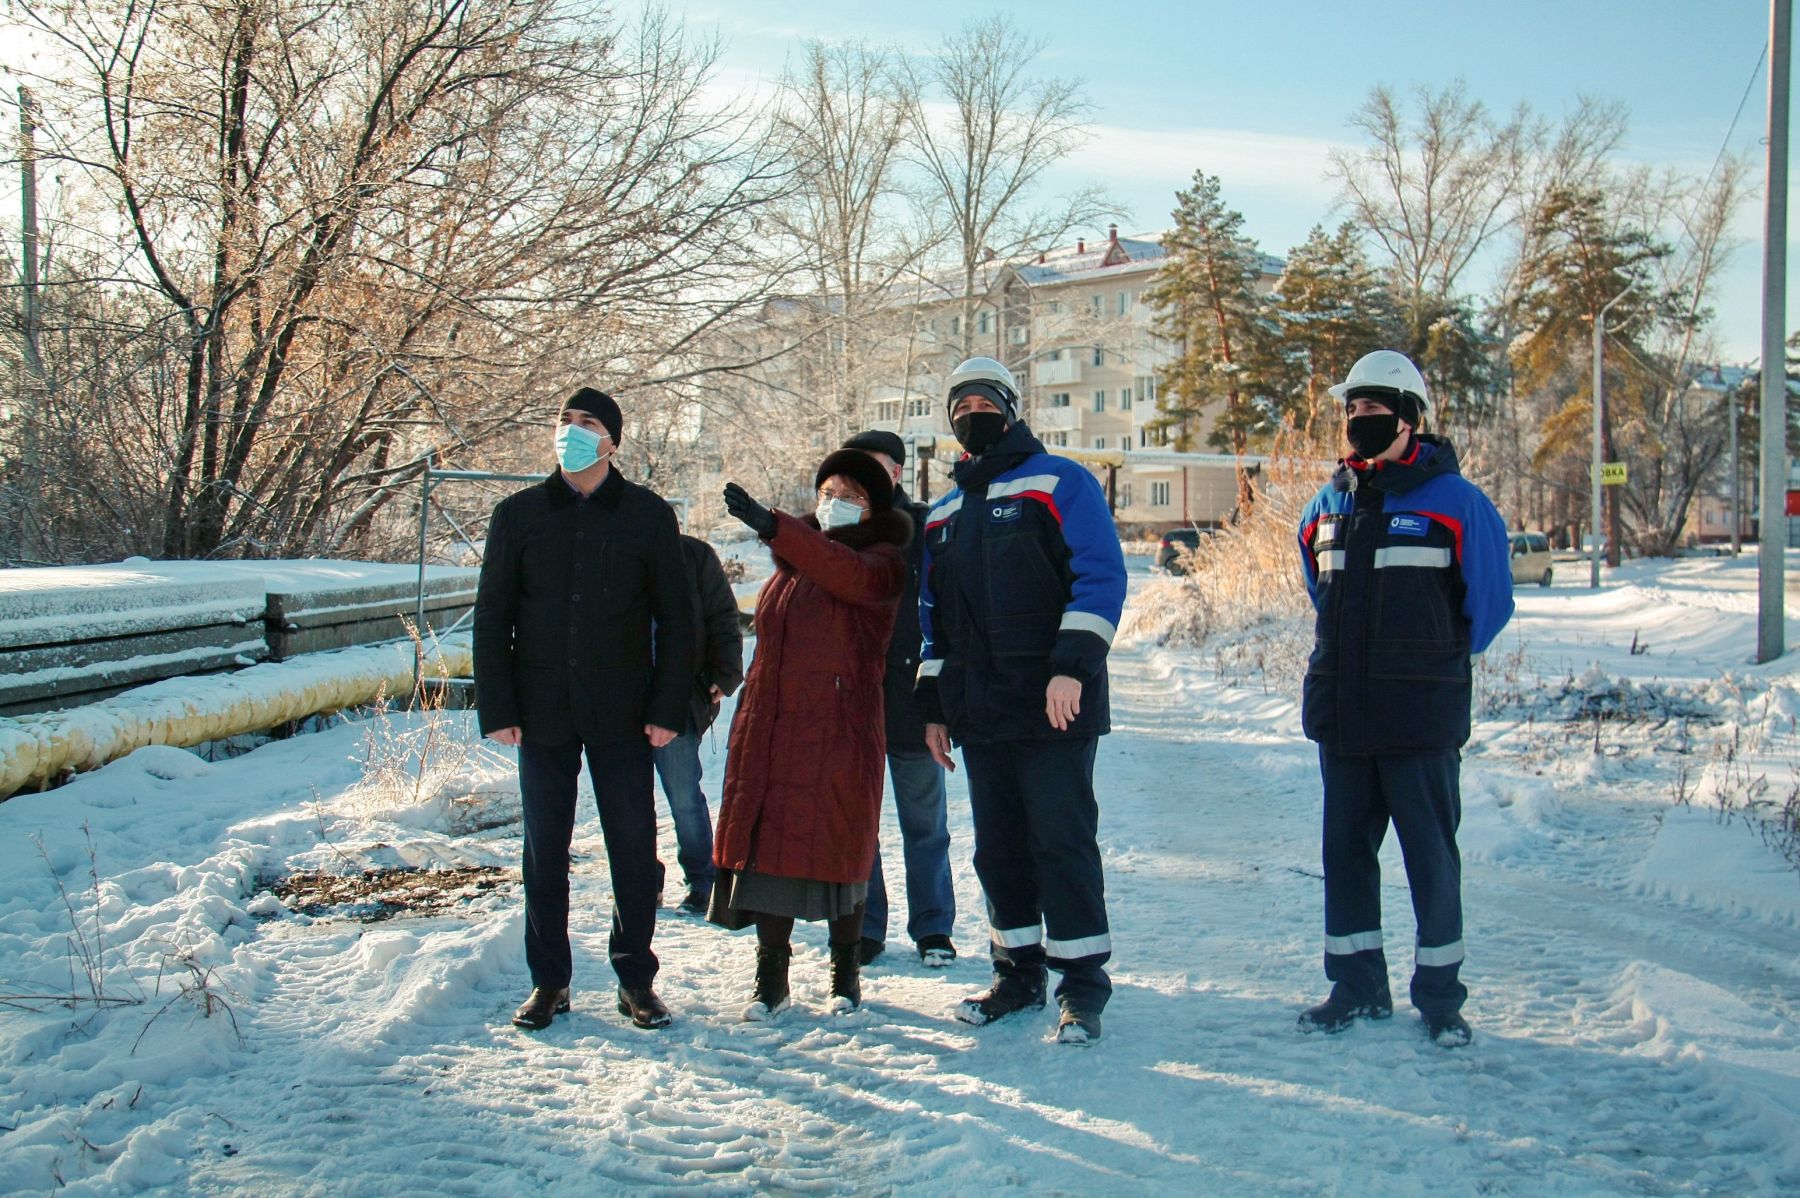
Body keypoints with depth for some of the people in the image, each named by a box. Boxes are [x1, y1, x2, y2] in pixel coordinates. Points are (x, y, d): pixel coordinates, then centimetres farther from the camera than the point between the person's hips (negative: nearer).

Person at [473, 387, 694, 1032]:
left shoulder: (648, 515, 2)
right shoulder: (518, 515, 5)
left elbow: (675, 619, 3)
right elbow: (491, 617, 5)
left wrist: (668, 708, -5)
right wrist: (497, 708, -3)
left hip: (622, 714, -1)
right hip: (543, 713, 1)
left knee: (635, 849, 3)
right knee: (544, 852, 8)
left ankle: (636, 978, 17)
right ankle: (549, 981, 19)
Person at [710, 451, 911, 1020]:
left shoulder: (882, 559, -1)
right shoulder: (792, 558, 19)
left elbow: (853, 576, -25)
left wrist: (771, 525, -31)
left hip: (841, 728, -5)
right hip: (770, 724, 5)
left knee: (838, 844, 1)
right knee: (767, 842, 1)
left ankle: (845, 972, 17)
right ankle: (771, 977, 9)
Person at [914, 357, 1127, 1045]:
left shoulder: (1060, 483, 1)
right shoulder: (944, 513, 20)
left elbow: (1101, 575, -9)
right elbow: (931, 612, 23)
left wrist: (1073, 666, -19)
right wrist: (932, 704, 17)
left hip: (1053, 706, -6)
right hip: (978, 713, 6)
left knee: (1062, 841, -5)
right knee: (998, 847, 10)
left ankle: (1082, 983, 4)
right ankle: (1019, 972, 22)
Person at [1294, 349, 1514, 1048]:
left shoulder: (1453, 501, -6)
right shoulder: (1328, 506, 9)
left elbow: (1490, 599, 2)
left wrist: (1438, 663, 9)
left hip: (1420, 718, -5)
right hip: (1340, 714, 5)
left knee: (1431, 855, 2)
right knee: (1345, 851, 10)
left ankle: (1440, 995, 14)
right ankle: (1356, 987, 22)